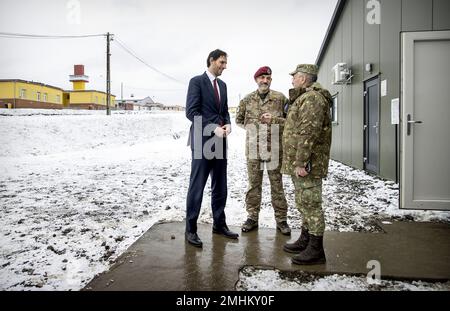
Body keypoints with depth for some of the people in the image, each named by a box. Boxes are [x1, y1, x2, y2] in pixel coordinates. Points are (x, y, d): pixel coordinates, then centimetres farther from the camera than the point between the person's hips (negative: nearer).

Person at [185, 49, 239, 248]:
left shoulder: (223, 85, 18)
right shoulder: (197, 81, -4)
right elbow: (191, 111, -12)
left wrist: (228, 124, -2)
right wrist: (213, 128, -18)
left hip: (220, 141, 7)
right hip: (203, 141, -7)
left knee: (220, 187, 11)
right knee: (197, 186, -2)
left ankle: (219, 224, 24)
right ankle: (191, 229, 10)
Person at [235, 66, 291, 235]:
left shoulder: (280, 98, 1)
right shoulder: (247, 99, 8)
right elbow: (239, 119, 18)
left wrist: (274, 120, -12)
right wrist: (251, 127, 5)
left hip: (274, 148, -2)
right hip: (253, 147, 2)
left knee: (277, 184, 6)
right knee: (253, 184, 9)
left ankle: (281, 219, 18)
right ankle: (252, 217, 21)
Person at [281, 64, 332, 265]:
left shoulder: (312, 98, -15)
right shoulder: (304, 98, 21)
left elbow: (308, 133, -24)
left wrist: (300, 163, -25)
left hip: (307, 165, -11)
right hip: (299, 164, 11)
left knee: (310, 205, -4)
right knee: (304, 204, 18)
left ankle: (316, 250, 7)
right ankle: (305, 241, 31)